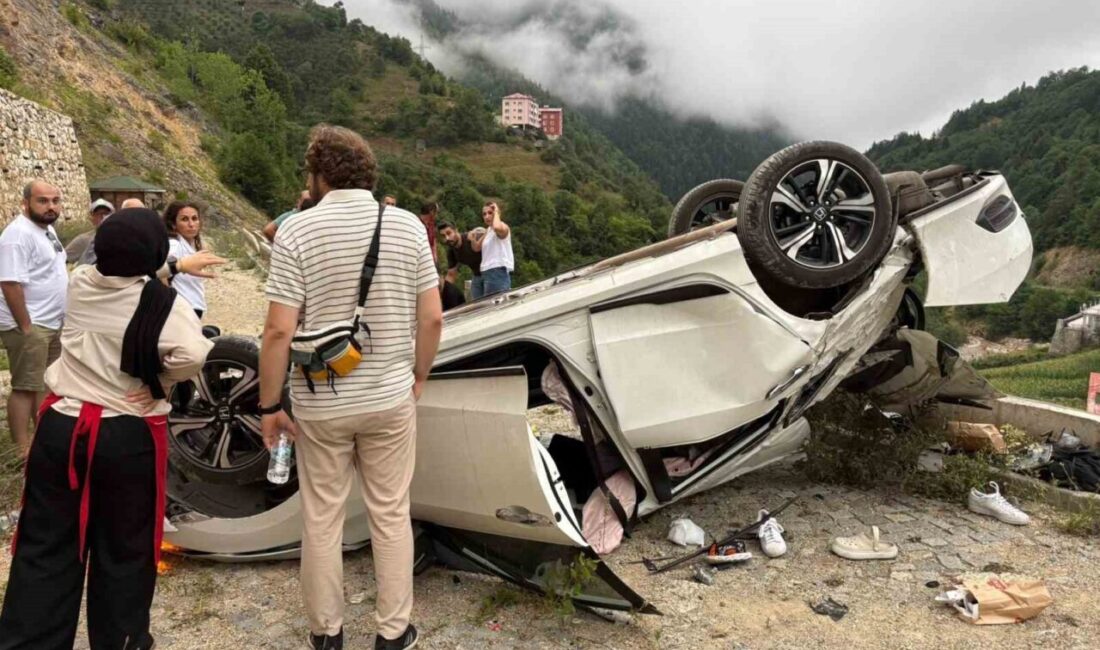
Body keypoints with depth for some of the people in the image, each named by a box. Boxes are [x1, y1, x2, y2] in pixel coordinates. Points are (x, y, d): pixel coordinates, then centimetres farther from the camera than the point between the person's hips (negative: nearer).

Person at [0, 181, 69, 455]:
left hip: (52, 323, 9)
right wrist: (26, 326, -23)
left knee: (45, 384, 18)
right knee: (26, 388, -4)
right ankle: (24, 449, 3)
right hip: (29, 326, -9)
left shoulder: (48, 229, 12)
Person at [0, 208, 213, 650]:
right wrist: (160, 385, -14)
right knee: (123, 550, 13)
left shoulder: (80, 284, -1)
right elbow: (193, 354, -31)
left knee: (45, 546, 14)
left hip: (60, 426, 4)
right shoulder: (162, 305, -16)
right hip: (129, 437, -4)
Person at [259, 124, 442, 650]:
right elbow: (431, 317, -3)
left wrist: (269, 405, -2)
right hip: (390, 398, 2)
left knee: (322, 519, 15)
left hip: (319, 405, -1)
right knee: (391, 515, 14)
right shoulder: (408, 226, -3)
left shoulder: (297, 232, -10)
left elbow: (279, 331, -13)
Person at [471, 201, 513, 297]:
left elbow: (497, 228, -32)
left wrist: (496, 212, -15)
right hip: (487, 272, 9)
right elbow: (477, 248, 26)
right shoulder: (488, 230, 20)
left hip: (498, 271, -9)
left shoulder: (503, 227, -6)